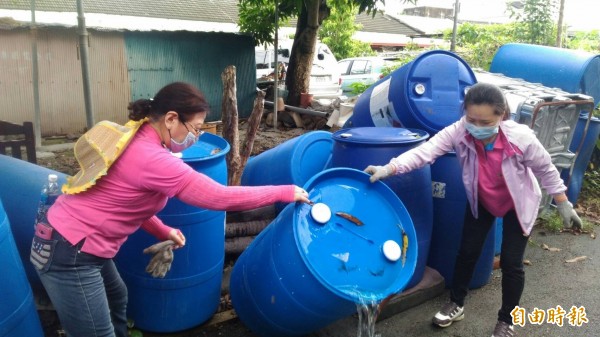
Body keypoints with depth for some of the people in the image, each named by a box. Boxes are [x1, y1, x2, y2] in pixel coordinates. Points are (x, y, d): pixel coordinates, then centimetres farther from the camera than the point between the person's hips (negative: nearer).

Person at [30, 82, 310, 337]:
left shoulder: (133, 138, 3)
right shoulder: (153, 160, -26)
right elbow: (222, 198, -25)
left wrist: (162, 231, 12)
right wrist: (285, 192, -16)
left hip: (71, 239, 10)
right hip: (70, 254, -10)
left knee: (117, 299, 29)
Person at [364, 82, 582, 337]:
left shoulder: (521, 137, -32)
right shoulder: (459, 132, -30)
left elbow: (546, 170, -15)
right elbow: (425, 151, -42)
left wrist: (563, 204, -7)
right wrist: (389, 169, -55)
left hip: (518, 204, -2)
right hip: (481, 200, 2)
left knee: (510, 262, -1)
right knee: (467, 252, 8)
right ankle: (456, 304, 31)